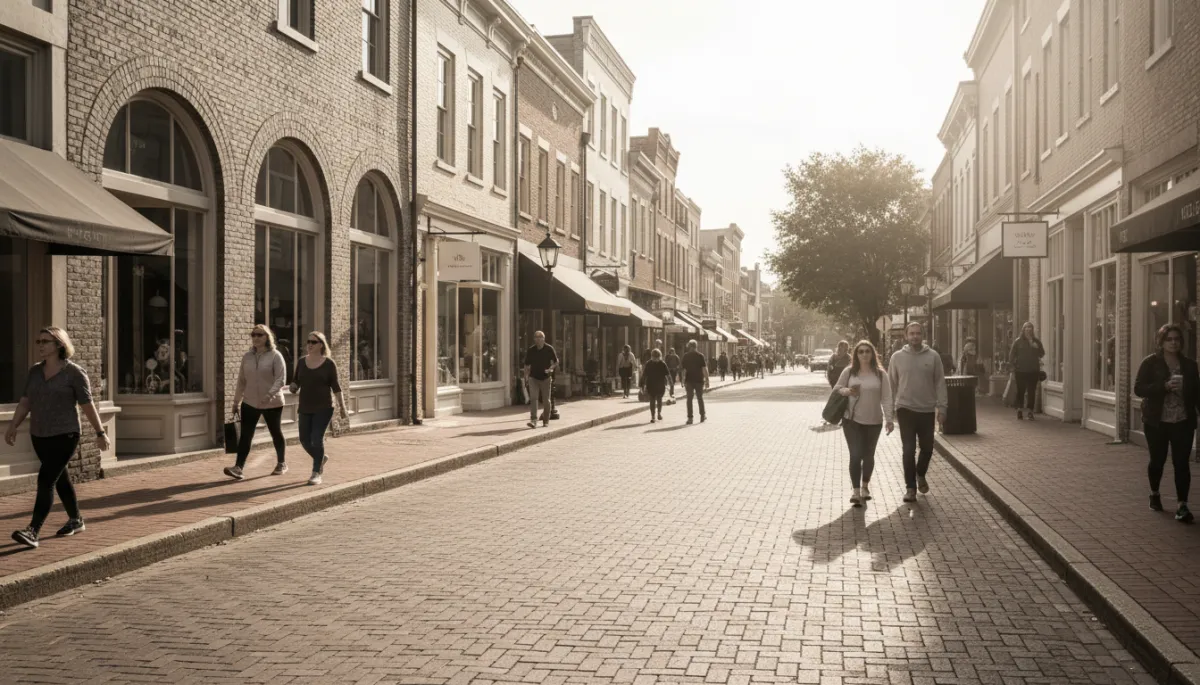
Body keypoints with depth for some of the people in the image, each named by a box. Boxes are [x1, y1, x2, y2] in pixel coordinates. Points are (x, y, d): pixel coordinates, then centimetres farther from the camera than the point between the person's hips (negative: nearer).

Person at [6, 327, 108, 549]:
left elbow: (88, 405, -8)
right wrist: (13, 426, -5)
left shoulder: (74, 372, -9)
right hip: (39, 436, 7)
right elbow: (25, 402, 6)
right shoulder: (34, 371, 7)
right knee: (59, 477, 16)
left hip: (64, 435, -6)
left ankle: (33, 531, -18)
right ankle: (76, 520, 30)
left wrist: (100, 433, -6)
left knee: (46, 480, -15)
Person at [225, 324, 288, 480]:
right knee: (245, 435, -6)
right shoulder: (247, 356, 6)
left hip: (272, 404, -4)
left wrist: (270, 394, -33)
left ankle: (281, 463, 28)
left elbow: (280, 379, -17)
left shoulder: (275, 356, -9)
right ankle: (238, 467, -11)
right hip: (249, 403, 4)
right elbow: (241, 380, 11)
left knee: (276, 433, 11)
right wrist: (236, 401, 10)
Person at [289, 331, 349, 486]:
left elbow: (335, 386, -4)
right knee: (305, 440, 6)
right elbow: (296, 381, 11)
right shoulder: (302, 361, 6)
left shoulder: (329, 363, -5)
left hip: (323, 408, -4)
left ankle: (316, 473, 0)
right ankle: (322, 458, 34)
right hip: (305, 408, 5)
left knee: (317, 439, -11)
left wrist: (342, 406, -6)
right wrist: (293, 387, -11)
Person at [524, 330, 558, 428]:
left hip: (545, 378, 0)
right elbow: (527, 365, 9)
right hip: (533, 378, 0)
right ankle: (533, 421, -18)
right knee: (533, 399, -13)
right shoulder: (530, 350, 0)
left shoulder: (549, 349, -4)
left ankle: (546, 420, 24)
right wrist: (526, 377, 1)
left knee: (546, 400, 7)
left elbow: (556, 362, 5)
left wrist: (551, 368, -13)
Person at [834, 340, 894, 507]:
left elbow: (886, 398, -2)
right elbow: (836, 389, 8)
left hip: (873, 421, 1)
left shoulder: (880, 374, 0)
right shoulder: (849, 372, 0)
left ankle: (865, 486, 32)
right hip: (851, 420, -1)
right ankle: (855, 491, -4)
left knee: (868, 455, 13)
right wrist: (847, 391, -15)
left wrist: (889, 419, -11)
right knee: (855, 455, -8)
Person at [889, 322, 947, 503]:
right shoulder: (897, 357, -1)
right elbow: (892, 385, 4)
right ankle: (911, 487, 7)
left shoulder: (933, 356, -1)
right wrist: (891, 409, 3)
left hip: (927, 410, 1)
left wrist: (941, 407, -5)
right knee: (908, 450, -1)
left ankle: (920, 475, 39)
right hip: (905, 409, -1)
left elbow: (940, 383, 0)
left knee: (927, 448, 12)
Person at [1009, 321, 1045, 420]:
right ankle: (1019, 411, 9)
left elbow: (1042, 354, 7)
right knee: (1020, 391, 0)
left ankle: (1030, 412, 7)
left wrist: (1036, 347, -11)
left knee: (1031, 392, 2)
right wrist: (1014, 367, -4)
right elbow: (1012, 355, 3)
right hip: (1020, 371, -2)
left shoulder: (1036, 341, 9)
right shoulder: (1018, 342, 2)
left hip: (1033, 371, 2)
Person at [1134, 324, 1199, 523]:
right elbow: (1138, 388, -10)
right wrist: (1164, 386, -23)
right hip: (1157, 422, -2)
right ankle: (1154, 494, 33)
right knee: (1157, 460, 10)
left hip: (1183, 422, 2)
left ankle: (1182, 505, -4)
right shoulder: (1150, 363, -3)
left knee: (1181, 463, -4)